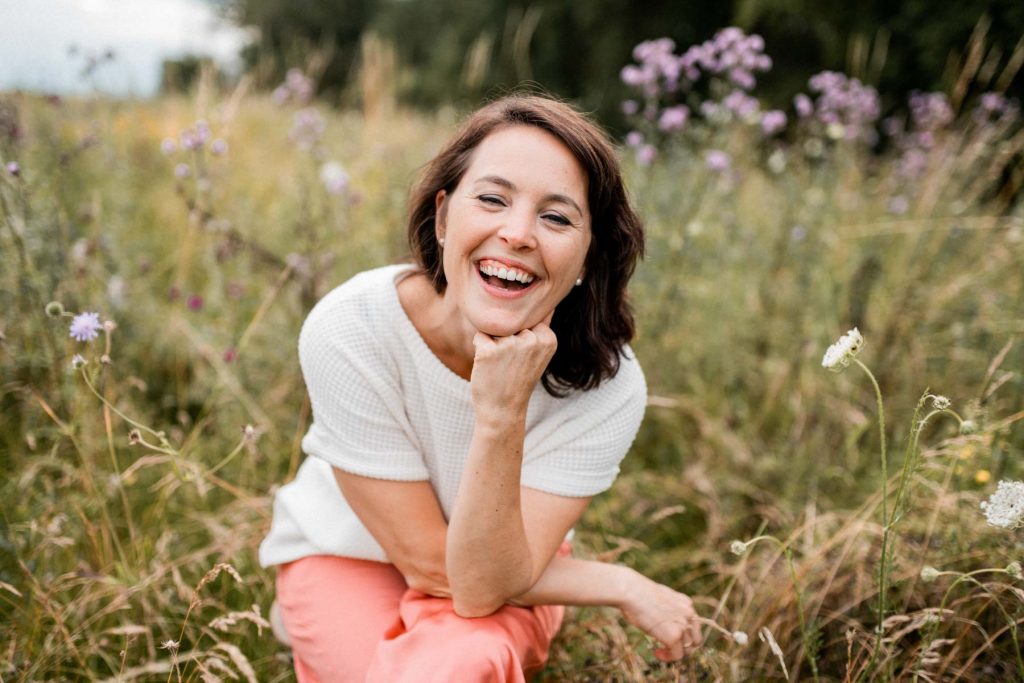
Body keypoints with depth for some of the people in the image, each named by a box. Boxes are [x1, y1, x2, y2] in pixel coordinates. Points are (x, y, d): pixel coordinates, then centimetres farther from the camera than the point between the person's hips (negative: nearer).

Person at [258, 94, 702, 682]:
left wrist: (502, 420, -42)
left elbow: (484, 585, -28)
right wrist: (625, 588, -20)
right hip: (346, 563, 0)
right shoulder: (349, 330, -29)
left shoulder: (607, 386, -26)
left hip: (502, 573, 1)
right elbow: (427, 562, -22)